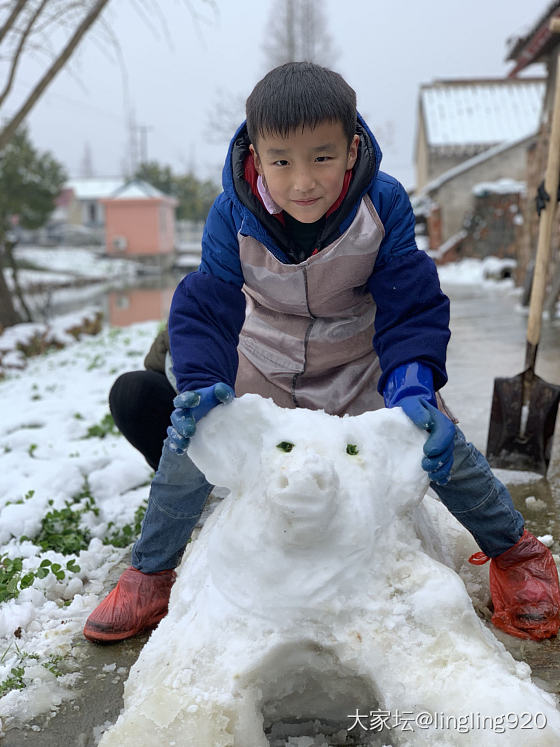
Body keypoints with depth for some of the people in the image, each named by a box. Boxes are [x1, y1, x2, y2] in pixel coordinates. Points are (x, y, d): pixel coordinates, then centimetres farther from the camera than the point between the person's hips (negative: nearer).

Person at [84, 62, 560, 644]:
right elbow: (205, 308, -21)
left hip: (363, 362, 0)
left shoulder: (384, 205, -25)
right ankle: (149, 575, 14)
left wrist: (414, 386, -39)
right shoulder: (232, 217, -24)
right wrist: (202, 385, -39)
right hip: (264, 365, 1)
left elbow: (412, 308, -22)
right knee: (188, 443, -10)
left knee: (438, 445, -8)